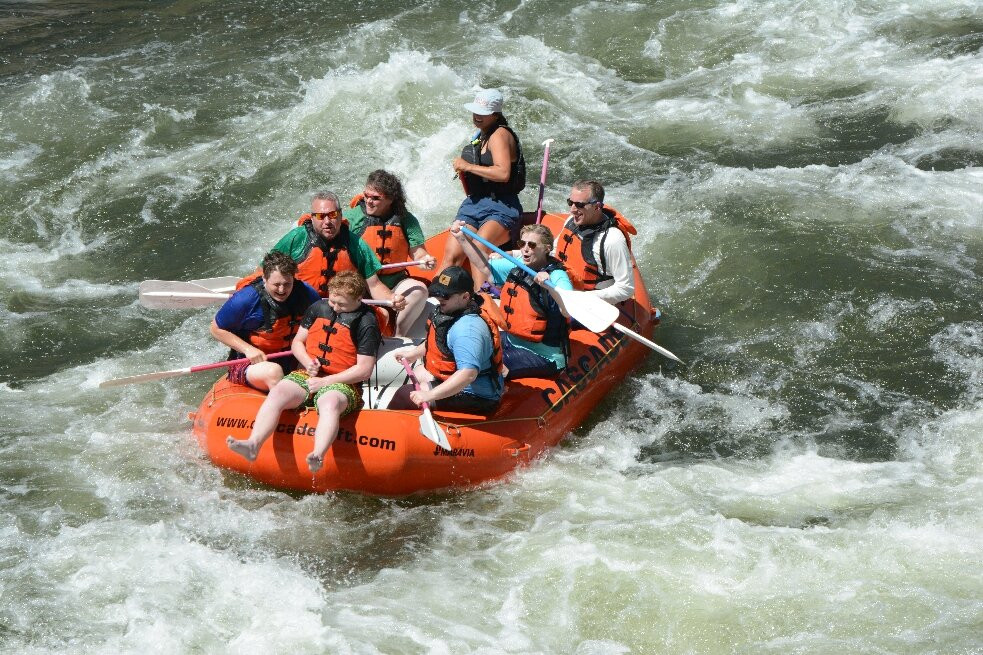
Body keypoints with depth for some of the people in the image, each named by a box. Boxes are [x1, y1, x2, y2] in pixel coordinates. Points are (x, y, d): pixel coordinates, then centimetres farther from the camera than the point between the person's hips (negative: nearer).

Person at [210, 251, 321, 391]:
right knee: (273, 371, -35)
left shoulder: (306, 294, -5)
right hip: (249, 363, -6)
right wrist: (248, 349, -15)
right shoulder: (245, 299, -16)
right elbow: (216, 329, -4)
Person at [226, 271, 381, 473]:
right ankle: (253, 444, -45)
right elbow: (297, 342, 18)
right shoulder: (318, 308, 11)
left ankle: (318, 456, -64)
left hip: (342, 383, -5)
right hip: (307, 374, 5)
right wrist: (308, 363, -4)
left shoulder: (367, 323, -5)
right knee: (277, 393, -26)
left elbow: (364, 370, -9)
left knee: (330, 404, -40)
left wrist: (326, 381, -13)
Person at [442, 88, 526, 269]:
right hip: (474, 205, 8)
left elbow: (503, 173, -22)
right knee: (452, 254, -14)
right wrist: (463, 172, 6)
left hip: (501, 208, -8)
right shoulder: (481, 135, 20)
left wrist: (468, 166, -15)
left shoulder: (500, 134, -7)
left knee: (477, 249, -33)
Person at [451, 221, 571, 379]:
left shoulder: (556, 276, -20)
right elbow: (484, 267, 15)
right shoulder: (517, 267, 3)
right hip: (511, 341, 8)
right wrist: (462, 239, 10)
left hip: (543, 356, -8)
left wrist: (550, 287, -49)